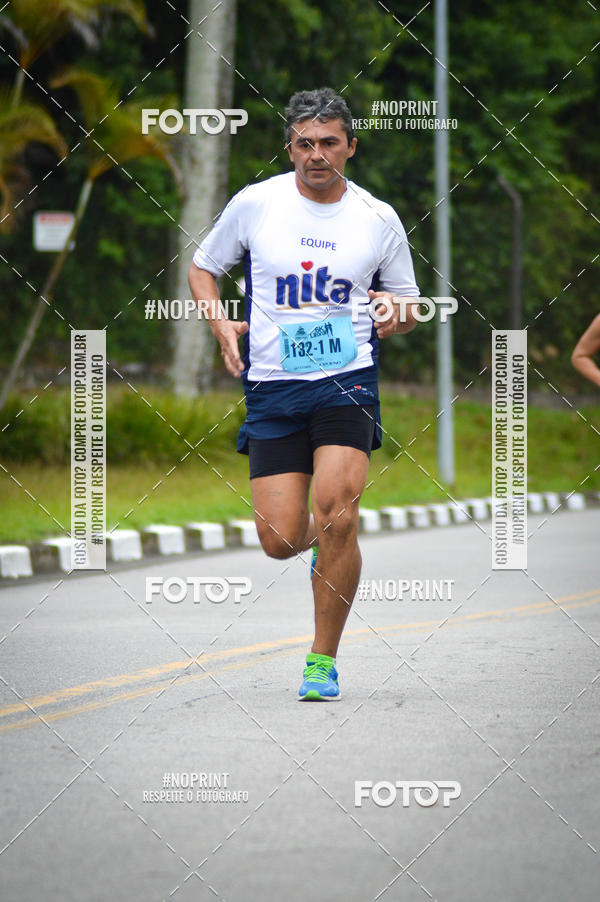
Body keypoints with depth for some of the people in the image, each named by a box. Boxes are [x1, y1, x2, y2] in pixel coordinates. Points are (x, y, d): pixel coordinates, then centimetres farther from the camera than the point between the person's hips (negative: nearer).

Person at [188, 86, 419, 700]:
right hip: (271, 387, 1)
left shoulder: (379, 219, 4)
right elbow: (202, 268, 15)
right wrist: (221, 324, -3)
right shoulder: (255, 204, 2)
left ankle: (323, 662, -4)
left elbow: (410, 308, 15)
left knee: (336, 517, -20)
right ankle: (328, 543, 35)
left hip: (347, 380, -1)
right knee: (280, 542, -5)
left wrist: (394, 314, -9)